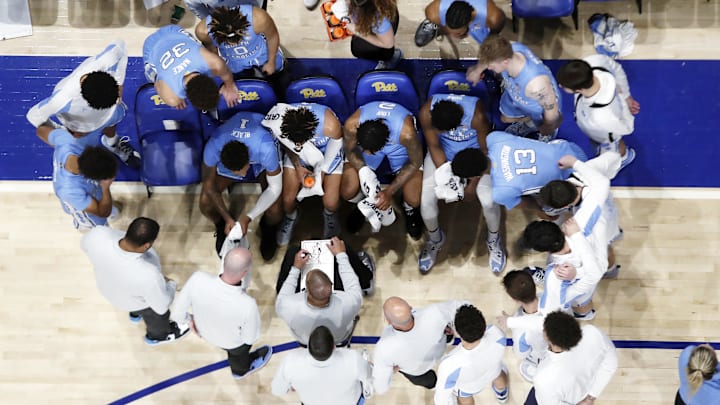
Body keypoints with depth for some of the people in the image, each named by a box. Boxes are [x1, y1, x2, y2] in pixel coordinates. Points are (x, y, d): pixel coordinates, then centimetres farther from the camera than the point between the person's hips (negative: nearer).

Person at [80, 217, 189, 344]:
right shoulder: (148, 275, -45)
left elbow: (85, 245, -9)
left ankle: (135, 314, 69)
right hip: (136, 302, -4)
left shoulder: (98, 234, -36)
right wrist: (169, 284, -5)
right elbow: (162, 305, -24)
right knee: (156, 314, 31)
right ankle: (157, 335, 62)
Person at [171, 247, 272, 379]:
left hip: (205, 331, 3)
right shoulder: (248, 305, -43)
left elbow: (177, 313, -21)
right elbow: (250, 338, -21)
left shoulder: (198, 279, -38)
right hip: (232, 342, -3)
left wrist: (189, 320, 2)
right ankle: (240, 369, 67)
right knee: (238, 351, 35)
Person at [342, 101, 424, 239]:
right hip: (365, 142, 2)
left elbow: (415, 163, -21)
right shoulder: (352, 124, -36)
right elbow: (351, 151, -13)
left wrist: (389, 191, -22)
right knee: (348, 192, -12)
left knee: (414, 200, -15)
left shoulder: (406, 133, -42)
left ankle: (409, 209, 24)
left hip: (400, 146, -2)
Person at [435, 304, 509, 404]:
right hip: (493, 372, 2)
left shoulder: (451, 365, -49)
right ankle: (502, 394, 71)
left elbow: (443, 395, -28)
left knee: (464, 397, 36)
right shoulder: (496, 335, -44)